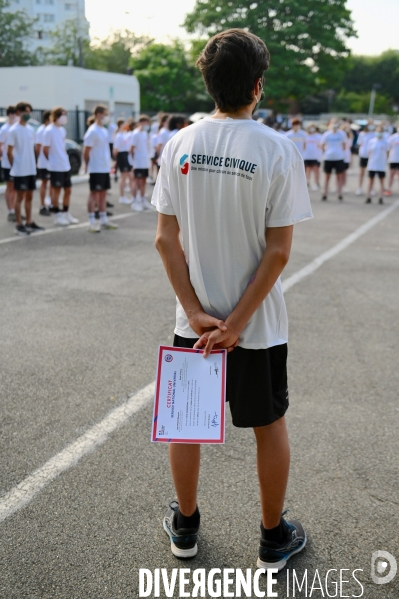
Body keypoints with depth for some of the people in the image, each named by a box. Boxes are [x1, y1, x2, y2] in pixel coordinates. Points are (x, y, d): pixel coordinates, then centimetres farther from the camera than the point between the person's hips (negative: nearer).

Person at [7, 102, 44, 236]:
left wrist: (33, 164, 10)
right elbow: (9, 152, -9)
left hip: (31, 169, 7)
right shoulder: (14, 130, -10)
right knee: (20, 197, -1)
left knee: (29, 196, 12)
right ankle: (18, 225, 6)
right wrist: (14, 166, -8)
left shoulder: (30, 130, 11)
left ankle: (29, 222, 20)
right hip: (20, 170, -7)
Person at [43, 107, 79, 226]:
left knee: (68, 190, 11)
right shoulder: (49, 131, -12)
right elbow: (45, 150, -11)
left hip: (66, 166, 7)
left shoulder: (62, 130, 11)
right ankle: (58, 215, 9)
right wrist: (53, 161, -1)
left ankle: (66, 213, 23)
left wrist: (65, 160, 9)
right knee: (56, 190, 1)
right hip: (56, 167, -7)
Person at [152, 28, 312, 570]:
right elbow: (278, 251, -15)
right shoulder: (277, 149, -13)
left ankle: (185, 527, 36)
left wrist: (197, 313, -6)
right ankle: (274, 539, 31)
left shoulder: (180, 144, -4)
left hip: (193, 320, 3)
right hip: (258, 323, -2)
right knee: (270, 425, 16)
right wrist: (237, 322, -11)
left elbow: (166, 240, -6)